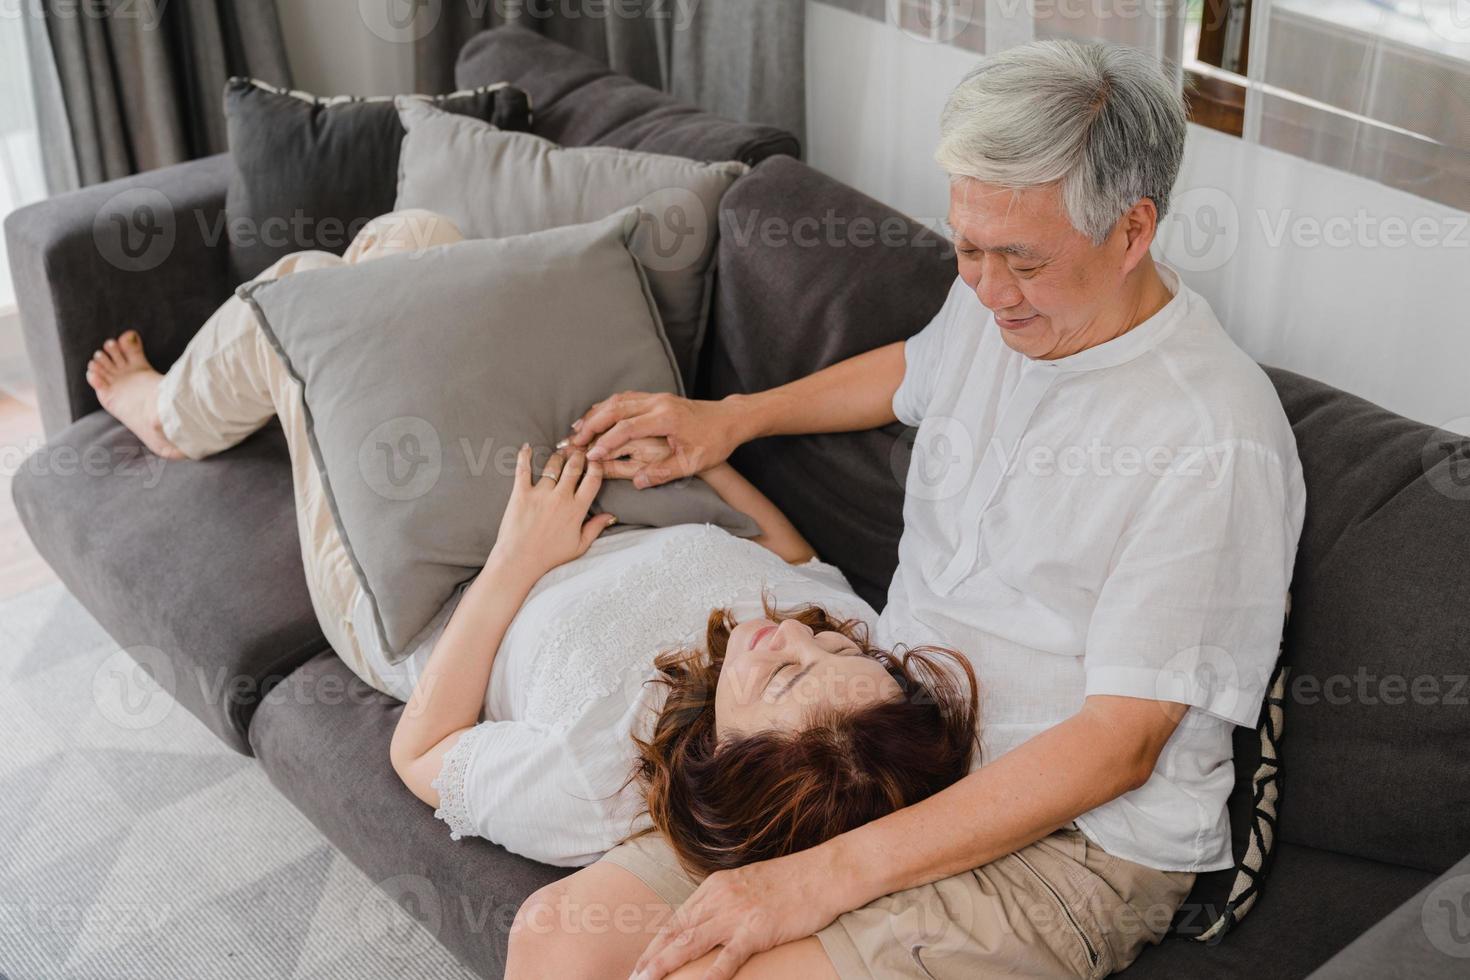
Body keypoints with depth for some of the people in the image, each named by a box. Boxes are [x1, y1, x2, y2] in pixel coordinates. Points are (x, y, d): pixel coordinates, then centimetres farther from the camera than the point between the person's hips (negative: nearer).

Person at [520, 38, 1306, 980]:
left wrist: (829, 874, -24)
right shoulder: (999, 303, 3)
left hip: (1076, 841, -7)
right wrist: (731, 416, 21)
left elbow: (1117, 746, -21)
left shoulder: (1213, 447, -21)